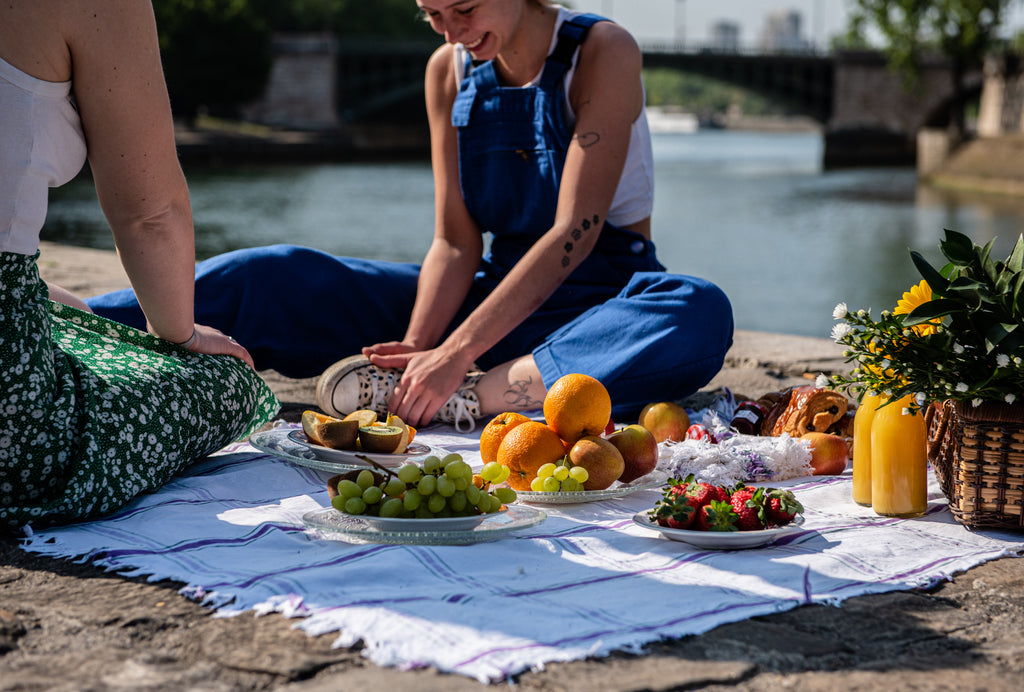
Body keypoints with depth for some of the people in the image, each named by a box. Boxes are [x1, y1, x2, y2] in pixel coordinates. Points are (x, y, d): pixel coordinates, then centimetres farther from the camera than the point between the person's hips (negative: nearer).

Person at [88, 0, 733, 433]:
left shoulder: (602, 52, -13)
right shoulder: (449, 71, 3)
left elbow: (576, 231, -21)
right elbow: (455, 243, 0)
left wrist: (457, 354, -27)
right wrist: (416, 349, -19)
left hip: (601, 302, -4)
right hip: (498, 292, 4)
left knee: (700, 316, -41)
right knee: (273, 276, -12)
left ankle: (464, 400, -38)